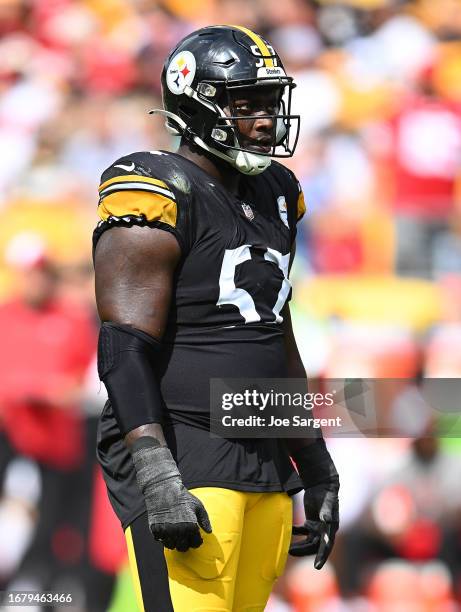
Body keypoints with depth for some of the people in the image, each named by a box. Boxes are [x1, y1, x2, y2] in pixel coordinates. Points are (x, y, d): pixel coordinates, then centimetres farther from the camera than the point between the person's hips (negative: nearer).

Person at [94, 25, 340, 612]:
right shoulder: (161, 196, -10)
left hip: (265, 465, 8)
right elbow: (127, 349, -16)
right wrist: (156, 477, -25)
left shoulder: (273, 196, 16)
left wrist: (314, 464, 24)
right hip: (182, 459, -8)